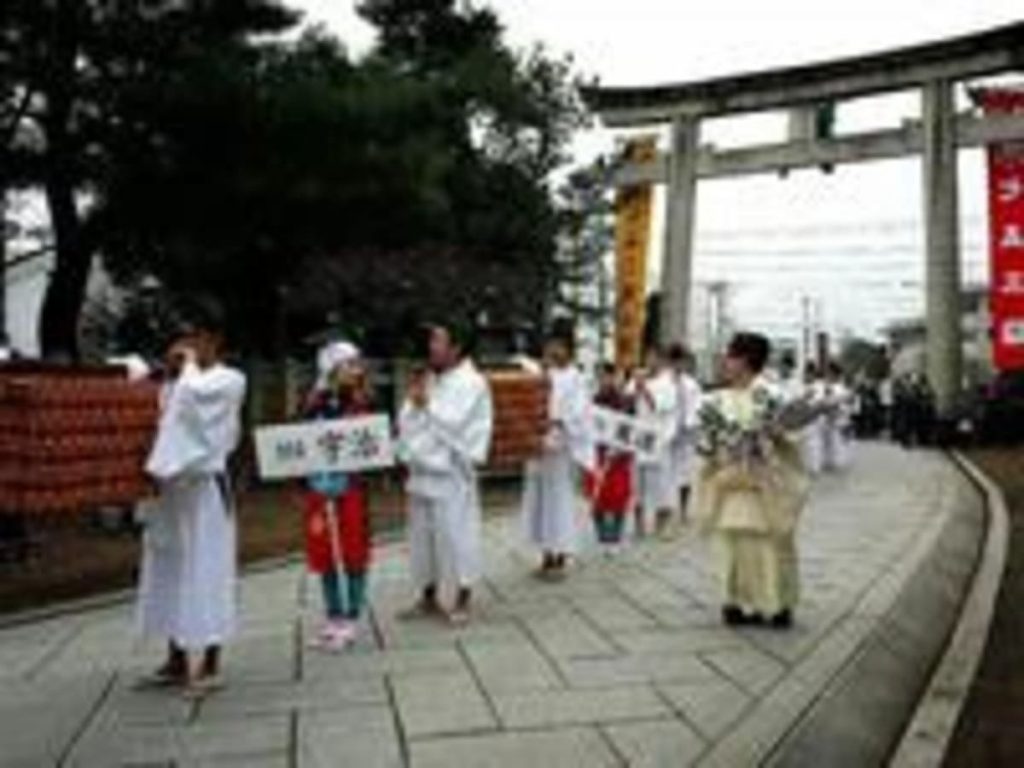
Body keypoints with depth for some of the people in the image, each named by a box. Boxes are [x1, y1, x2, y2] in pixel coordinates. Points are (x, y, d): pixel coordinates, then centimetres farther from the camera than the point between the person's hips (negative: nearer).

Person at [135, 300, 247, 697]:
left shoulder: (230, 380, -5)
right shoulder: (184, 380, 15)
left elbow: (193, 396, -24)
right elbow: (162, 418, 9)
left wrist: (190, 363, -8)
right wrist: (170, 373, 4)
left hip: (204, 485, -7)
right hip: (172, 484, 7)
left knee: (206, 570, -3)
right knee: (171, 571, 10)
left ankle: (211, 664, 5)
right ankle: (177, 659, 20)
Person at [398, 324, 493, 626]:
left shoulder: (471, 383, -8)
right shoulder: (425, 381, 13)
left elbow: (453, 423, -17)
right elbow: (406, 421, 10)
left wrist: (426, 403, -9)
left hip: (452, 473, -7)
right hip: (421, 470, 7)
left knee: (456, 534, -2)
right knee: (422, 534, 12)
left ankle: (463, 601, 10)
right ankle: (428, 598, 24)